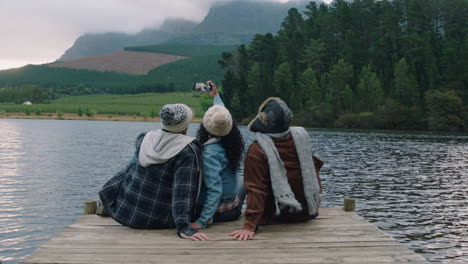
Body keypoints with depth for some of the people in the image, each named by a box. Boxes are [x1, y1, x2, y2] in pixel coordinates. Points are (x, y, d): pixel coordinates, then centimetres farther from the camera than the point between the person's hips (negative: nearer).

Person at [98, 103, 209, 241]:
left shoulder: (143, 139, -5)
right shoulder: (189, 149, -19)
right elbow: (183, 191, -27)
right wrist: (184, 228, -29)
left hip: (125, 213, 3)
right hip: (159, 221, -3)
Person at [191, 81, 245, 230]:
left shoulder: (209, 151, -27)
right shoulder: (232, 143, -9)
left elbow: (215, 189, -32)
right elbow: (222, 113, 12)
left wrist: (202, 221, -34)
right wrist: (216, 95, 29)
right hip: (233, 210, 5)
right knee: (242, 184, 36)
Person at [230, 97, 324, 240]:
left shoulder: (257, 150, -23)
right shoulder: (301, 135, -8)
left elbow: (256, 190, -28)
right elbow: (314, 166, 7)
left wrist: (249, 226, -28)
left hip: (279, 217, -5)